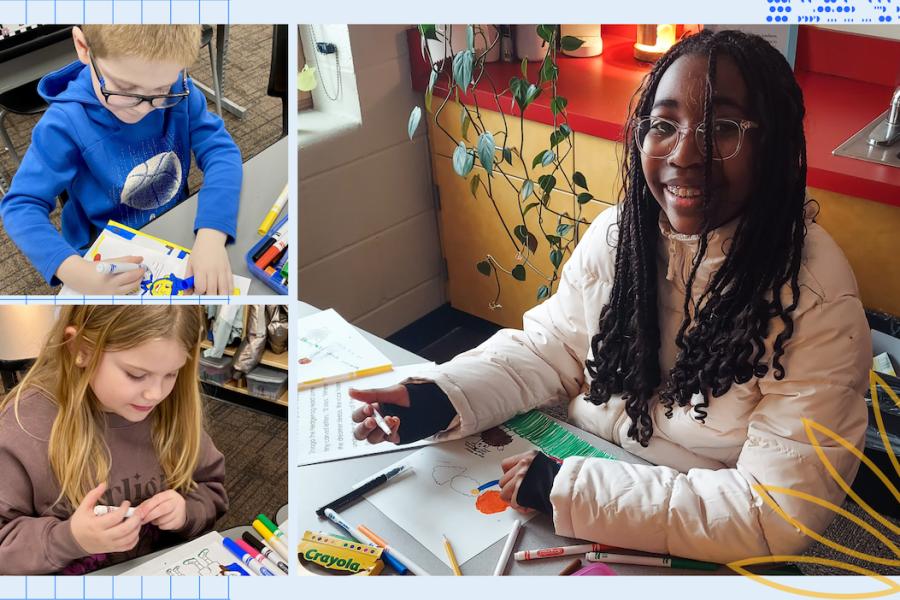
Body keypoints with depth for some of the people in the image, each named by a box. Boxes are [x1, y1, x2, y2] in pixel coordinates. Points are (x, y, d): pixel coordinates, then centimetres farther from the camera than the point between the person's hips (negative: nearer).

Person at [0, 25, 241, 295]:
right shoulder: (66, 123, -21)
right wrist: (74, 271, -38)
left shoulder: (177, 92, -13)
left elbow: (220, 150, -18)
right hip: (109, 258, -3)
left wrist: (212, 234, -36)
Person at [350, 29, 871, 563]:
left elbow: (779, 513, -24)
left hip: (691, 553, -4)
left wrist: (570, 490, -27)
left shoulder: (818, 300, -22)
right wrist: (442, 399, -14)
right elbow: (551, 347, 4)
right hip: (578, 458, 4)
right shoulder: (617, 232, -6)